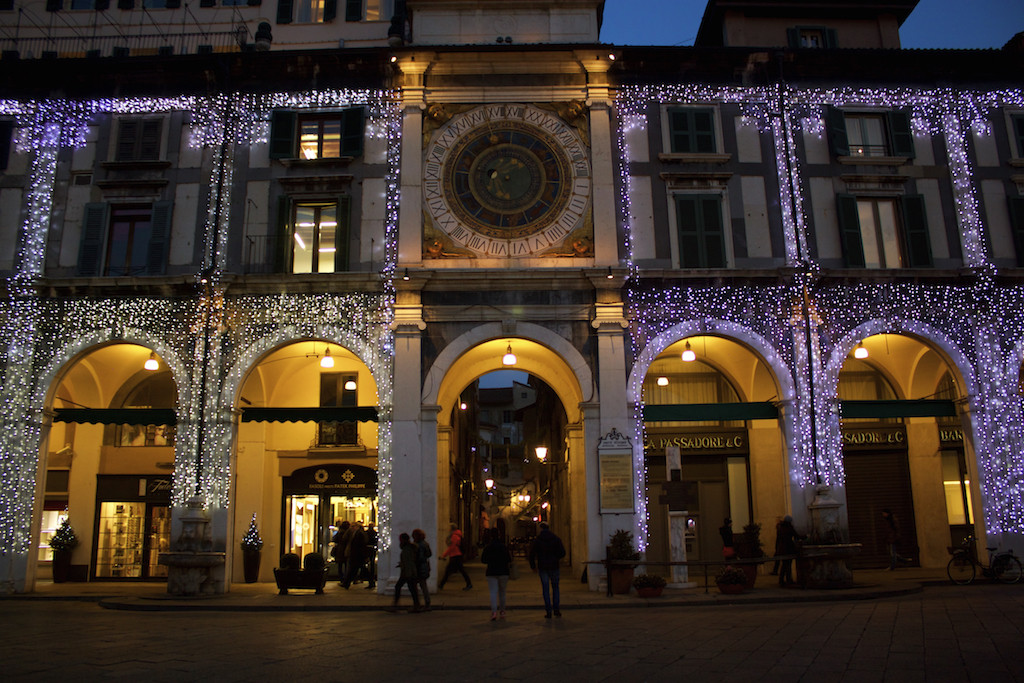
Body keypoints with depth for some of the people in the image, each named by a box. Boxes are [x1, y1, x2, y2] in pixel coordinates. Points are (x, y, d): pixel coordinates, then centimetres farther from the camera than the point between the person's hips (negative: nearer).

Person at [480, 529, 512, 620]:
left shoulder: (487, 547, -2)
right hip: (503, 572, 1)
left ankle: (494, 612, -21)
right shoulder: (504, 546, 0)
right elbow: (508, 560, -2)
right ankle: (502, 612, 19)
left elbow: (483, 560, -1)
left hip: (491, 572, -1)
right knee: (502, 592, 14)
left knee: (493, 592, -4)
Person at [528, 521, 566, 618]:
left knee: (545, 589, 3)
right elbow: (562, 552, -2)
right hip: (554, 567, 1)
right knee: (555, 588, 13)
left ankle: (548, 611, 1)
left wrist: (533, 566, 9)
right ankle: (556, 609, 9)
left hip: (542, 567, -1)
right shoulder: (556, 539, 1)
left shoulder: (537, 540, -1)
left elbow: (532, 554, -2)